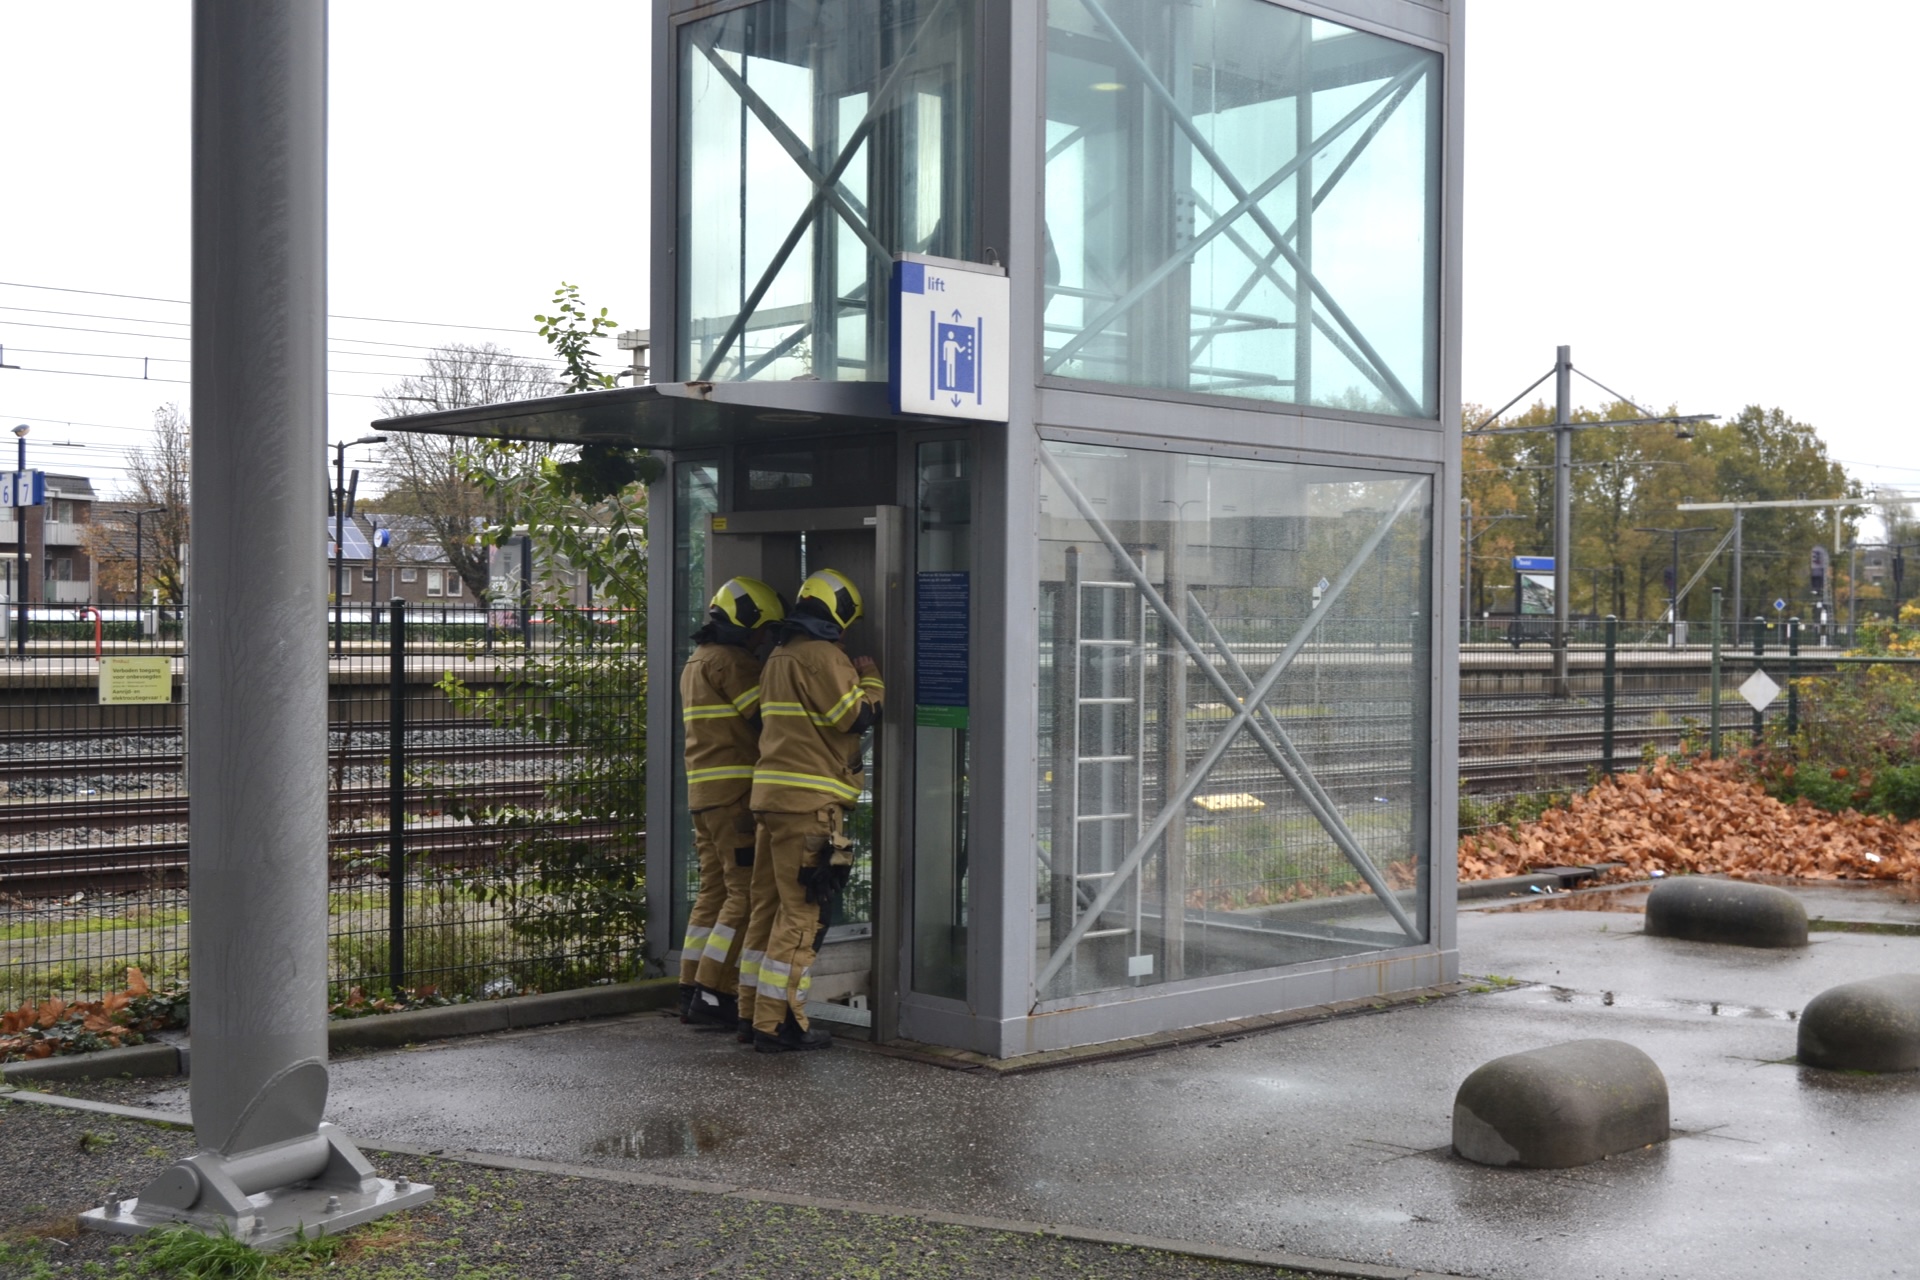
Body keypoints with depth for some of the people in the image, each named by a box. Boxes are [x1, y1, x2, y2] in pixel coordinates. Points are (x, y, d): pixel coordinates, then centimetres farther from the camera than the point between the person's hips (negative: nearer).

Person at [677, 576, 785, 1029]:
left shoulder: (696, 663, 20)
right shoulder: (728, 662, -11)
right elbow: (767, 715, -12)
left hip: (704, 791, 10)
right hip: (734, 792, -10)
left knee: (714, 889, 13)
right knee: (746, 892, -8)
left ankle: (692, 991, 14)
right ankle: (713, 994, -10)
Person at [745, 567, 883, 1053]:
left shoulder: (778, 659, 18)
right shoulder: (823, 656, -11)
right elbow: (858, 717, -12)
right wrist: (870, 681, 6)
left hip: (772, 794, 9)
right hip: (811, 801, -9)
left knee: (770, 906, 12)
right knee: (802, 913, -6)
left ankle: (756, 1013, 16)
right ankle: (778, 1023, -7)